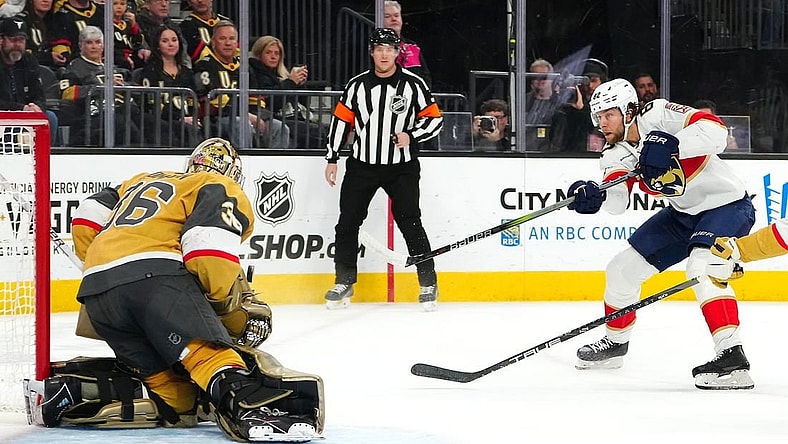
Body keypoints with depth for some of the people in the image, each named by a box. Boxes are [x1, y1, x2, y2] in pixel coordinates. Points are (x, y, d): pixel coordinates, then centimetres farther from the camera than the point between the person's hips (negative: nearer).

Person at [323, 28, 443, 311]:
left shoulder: (413, 85, -5)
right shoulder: (357, 85, 1)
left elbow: (435, 118, -1)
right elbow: (341, 120, 8)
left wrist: (411, 136, -17)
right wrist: (332, 159, 6)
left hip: (402, 167, -3)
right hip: (362, 165, 3)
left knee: (409, 222, -9)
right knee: (347, 222, 2)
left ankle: (428, 285, 2)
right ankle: (344, 283, 16)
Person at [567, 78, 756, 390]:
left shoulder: (659, 116, -21)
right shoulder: (616, 153, -1)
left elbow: (716, 130, -34)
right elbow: (617, 202, -17)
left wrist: (671, 146, -45)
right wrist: (595, 195, -39)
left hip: (727, 204, -9)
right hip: (683, 214, 9)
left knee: (701, 267, -33)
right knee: (623, 268, 10)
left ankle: (731, 356, -38)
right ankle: (615, 342, 33)